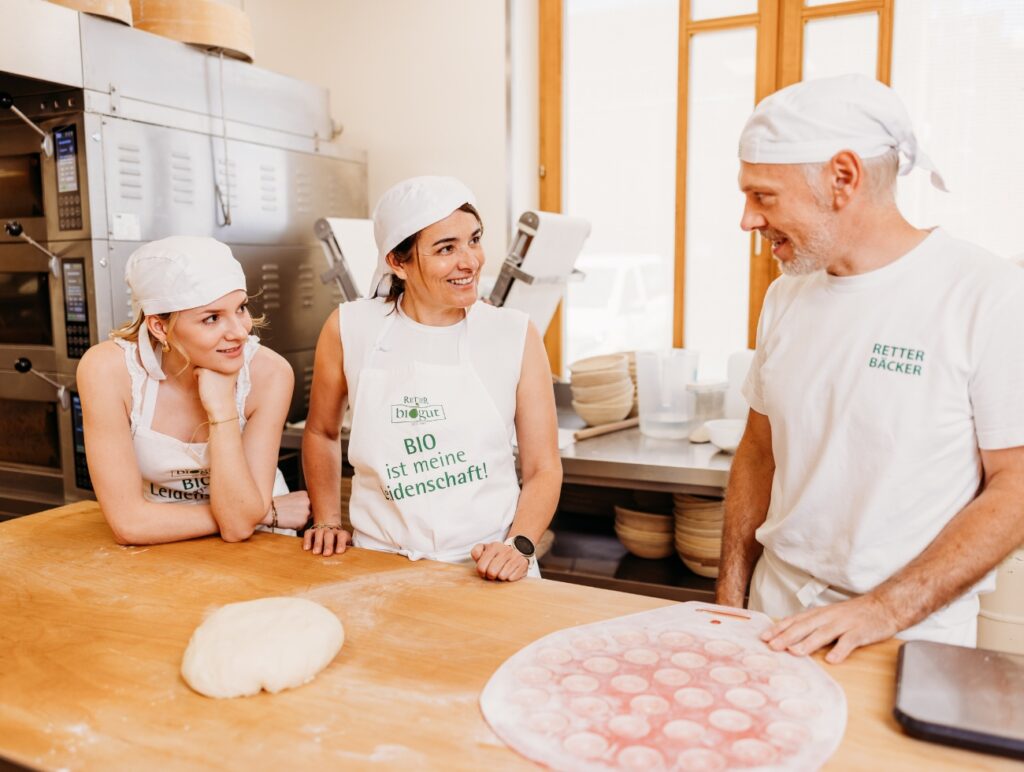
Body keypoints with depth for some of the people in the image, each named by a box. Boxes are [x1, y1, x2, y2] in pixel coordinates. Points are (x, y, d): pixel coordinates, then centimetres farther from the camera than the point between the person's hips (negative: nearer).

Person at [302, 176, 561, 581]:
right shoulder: (349, 329, 0)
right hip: (380, 566, 1)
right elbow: (321, 432, 17)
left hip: (487, 570, -1)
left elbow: (543, 468, 2)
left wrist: (520, 545, -12)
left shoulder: (516, 336, -2)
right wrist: (327, 520, 10)